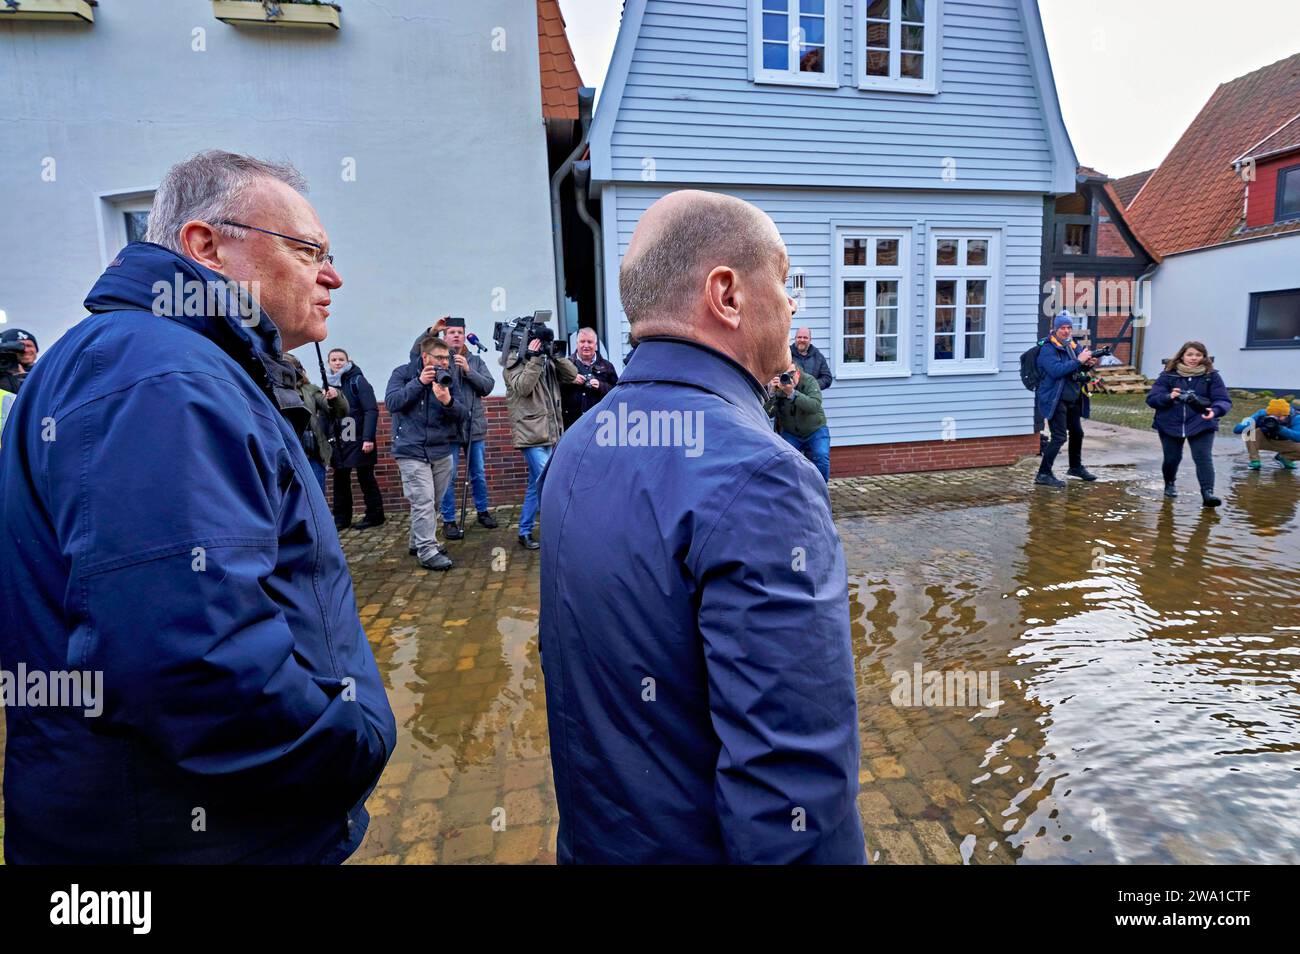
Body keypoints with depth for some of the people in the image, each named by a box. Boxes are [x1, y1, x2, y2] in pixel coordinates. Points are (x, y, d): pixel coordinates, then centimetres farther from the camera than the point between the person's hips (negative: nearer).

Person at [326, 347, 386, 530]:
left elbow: (371, 410, -12)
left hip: (359, 440, -5)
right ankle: (341, 518, 15)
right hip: (338, 442, 5)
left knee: (366, 478, 1)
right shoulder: (328, 383, 12)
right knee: (340, 480, 7)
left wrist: (368, 438, -18)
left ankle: (374, 515, 9)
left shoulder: (357, 381, -5)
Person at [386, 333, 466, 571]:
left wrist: (448, 402, -21)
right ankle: (427, 551, -3)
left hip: (442, 451, 4)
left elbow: (463, 416, 0)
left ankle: (419, 542, 27)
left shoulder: (448, 379, 6)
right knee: (423, 502, -9)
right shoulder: (403, 373, 0)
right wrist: (419, 382, -18)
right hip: (412, 451, -4)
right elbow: (391, 402, -14)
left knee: (433, 503, 10)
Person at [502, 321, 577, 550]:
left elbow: (572, 375, 7)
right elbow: (523, 387, -19)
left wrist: (556, 356, -4)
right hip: (531, 434, -8)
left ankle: (525, 532, 24)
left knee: (536, 484, 14)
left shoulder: (548, 361, 14)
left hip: (549, 434, 8)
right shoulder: (515, 362, -4)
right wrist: (534, 359, -19)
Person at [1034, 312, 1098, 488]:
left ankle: (1076, 467, 39)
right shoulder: (1048, 349, -13)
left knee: (1077, 433, 21)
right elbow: (1056, 370, -27)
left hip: (1073, 399, 9)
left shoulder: (1073, 346, 11)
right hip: (1056, 400, -9)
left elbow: (1077, 369, 19)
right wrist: (1079, 361, -26)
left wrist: (1088, 364, -2)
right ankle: (1043, 474, -8)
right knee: (1059, 437, -13)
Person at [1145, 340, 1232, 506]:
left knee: (1203, 457, -13)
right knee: (1172, 458, 8)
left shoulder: (1211, 376, 0)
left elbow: (1224, 400, -6)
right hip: (1170, 424, 0)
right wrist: (1168, 397, -26)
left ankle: (1208, 492, -16)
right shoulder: (1169, 374, -1)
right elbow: (1151, 399, -5)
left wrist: (1215, 410, -29)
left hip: (1201, 424, 0)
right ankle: (1169, 484, 35)